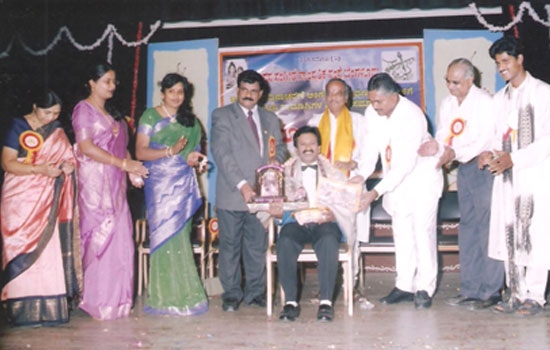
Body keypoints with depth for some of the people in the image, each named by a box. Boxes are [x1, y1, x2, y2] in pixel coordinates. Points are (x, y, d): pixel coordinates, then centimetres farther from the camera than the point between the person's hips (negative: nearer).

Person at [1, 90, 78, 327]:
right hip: (21, 198, -4)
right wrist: (39, 169, -21)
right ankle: (24, 310, -1)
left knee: (49, 248, 1)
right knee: (23, 252, -5)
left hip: (48, 200, 4)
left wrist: (69, 164, -9)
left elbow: (68, 156, 16)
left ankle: (49, 307, 6)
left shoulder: (58, 132, 12)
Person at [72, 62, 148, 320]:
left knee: (120, 239, 4)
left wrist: (132, 170, 2)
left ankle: (116, 299, 12)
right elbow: (86, 147, -14)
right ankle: (99, 302, 2)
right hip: (95, 182, -7)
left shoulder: (112, 112, 19)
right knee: (100, 238, -6)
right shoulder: (84, 110, -4)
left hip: (116, 184, 7)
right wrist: (124, 164, -16)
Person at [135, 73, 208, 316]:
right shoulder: (150, 117, 2)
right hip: (159, 184, -3)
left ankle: (183, 294, 6)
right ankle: (166, 298, 1)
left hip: (184, 185, 3)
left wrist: (194, 159, -2)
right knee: (164, 236, -5)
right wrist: (171, 151, -18)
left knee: (181, 237, 1)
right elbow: (140, 152, -6)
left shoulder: (190, 120, 14)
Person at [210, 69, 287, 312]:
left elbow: (280, 148, 22)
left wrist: (276, 159, -4)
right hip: (232, 193, -4)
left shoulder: (270, 119, 18)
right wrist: (241, 184, -17)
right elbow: (221, 153, -8)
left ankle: (255, 292, 17)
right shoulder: (222, 116, 2)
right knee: (230, 246, 2)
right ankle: (231, 294, 11)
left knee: (258, 246, 7)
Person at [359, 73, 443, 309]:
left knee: (422, 231, -7)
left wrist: (377, 191, -34)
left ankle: (424, 289, -1)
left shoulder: (412, 117, -28)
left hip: (422, 177, -6)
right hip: (395, 179, 6)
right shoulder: (371, 113, -7)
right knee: (402, 232, 7)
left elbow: (406, 164, -30)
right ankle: (405, 286, 13)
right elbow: (370, 149, -2)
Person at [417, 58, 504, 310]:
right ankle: (469, 289, 16)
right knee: (467, 228, 9)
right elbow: (443, 136, 11)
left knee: (487, 229, -7)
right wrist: (436, 146, -11)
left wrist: (456, 153, -24)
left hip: (485, 167, -7)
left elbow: (488, 139, -17)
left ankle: (490, 291, -1)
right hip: (464, 169, 7)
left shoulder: (485, 102, -11)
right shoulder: (447, 103, 10)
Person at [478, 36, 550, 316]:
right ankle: (516, 294, 13)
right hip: (506, 176, 6)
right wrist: (489, 153, -4)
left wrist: (513, 159, -18)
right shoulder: (499, 98, 16)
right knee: (508, 234, 5)